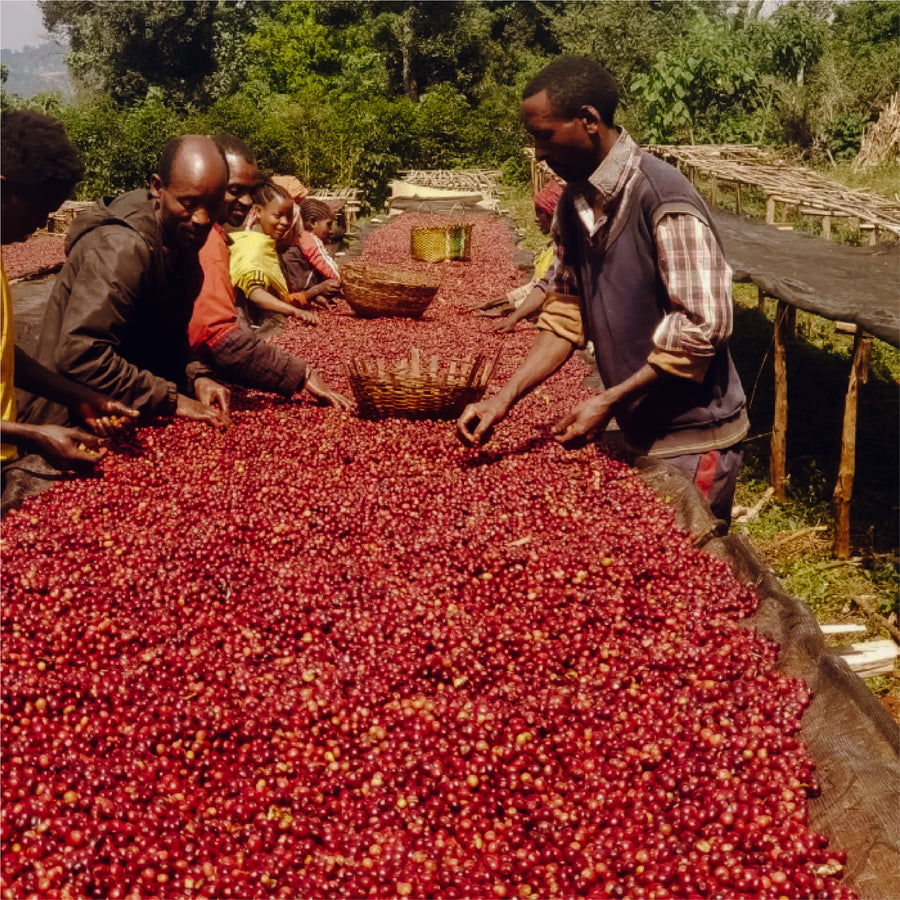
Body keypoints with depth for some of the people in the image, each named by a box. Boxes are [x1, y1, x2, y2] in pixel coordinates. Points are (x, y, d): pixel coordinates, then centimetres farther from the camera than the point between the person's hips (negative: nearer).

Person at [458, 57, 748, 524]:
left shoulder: (664, 200, -21)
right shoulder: (574, 203, 4)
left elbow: (701, 329, -23)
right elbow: (565, 314, 6)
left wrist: (609, 402, -21)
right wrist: (504, 398, -5)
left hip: (690, 439, -7)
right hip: (635, 431, 8)